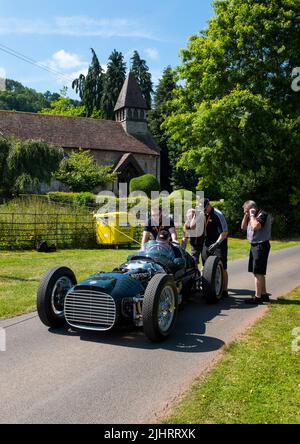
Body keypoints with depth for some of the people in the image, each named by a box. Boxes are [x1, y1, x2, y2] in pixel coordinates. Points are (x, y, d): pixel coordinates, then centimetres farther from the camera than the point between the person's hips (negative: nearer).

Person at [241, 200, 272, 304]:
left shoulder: (263, 215, -14)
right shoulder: (252, 216, 14)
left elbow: (256, 227, -28)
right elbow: (243, 227, 16)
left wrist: (252, 215, -16)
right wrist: (246, 216, 6)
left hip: (261, 246, -10)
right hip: (254, 245, 10)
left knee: (258, 272, -9)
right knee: (259, 272, 15)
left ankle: (258, 297, -6)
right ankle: (264, 294, 24)